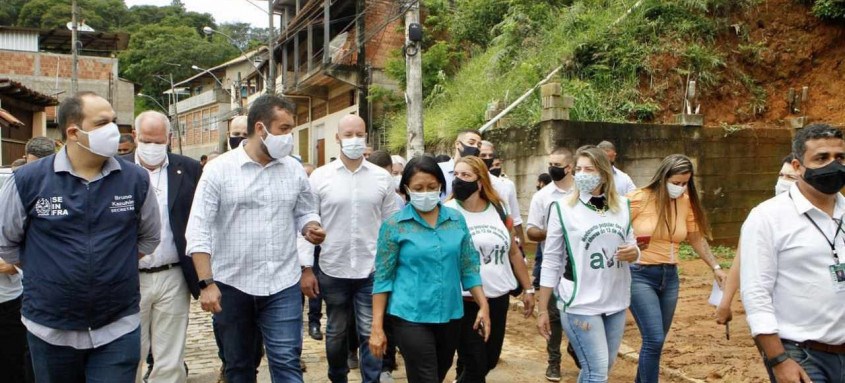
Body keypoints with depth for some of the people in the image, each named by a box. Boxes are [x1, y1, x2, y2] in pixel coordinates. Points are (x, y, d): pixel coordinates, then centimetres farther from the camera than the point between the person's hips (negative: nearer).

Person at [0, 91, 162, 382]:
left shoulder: (136, 179, -3)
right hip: (49, 330, 1)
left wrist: (115, 265, 6)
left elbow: (149, 238, 11)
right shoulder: (28, 180, -7)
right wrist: (48, 271, 6)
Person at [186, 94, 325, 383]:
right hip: (231, 285, -1)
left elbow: (305, 212, 15)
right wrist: (206, 283, -16)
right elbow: (199, 230, -9)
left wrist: (311, 228, -10)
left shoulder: (294, 169, 3)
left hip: (282, 284, 1)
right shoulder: (219, 169, -7)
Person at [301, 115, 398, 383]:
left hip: (372, 270, 0)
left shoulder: (383, 178, 1)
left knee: (370, 333, 5)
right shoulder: (320, 177, -2)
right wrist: (306, 268, -3)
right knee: (336, 332, 16)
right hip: (333, 270, 0)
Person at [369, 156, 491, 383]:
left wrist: (483, 305, 3)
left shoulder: (457, 220, 3)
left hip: (450, 315, 5)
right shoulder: (394, 225, -7)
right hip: (411, 316, -4)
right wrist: (377, 326, -8)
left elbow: (468, 267, 9)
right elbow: (383, 277, -6)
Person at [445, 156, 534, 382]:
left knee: (490, 360, 17)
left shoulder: (498, 210, 5)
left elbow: (513, 252, 13)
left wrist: (527, 288, 14)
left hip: (498, 297, 5)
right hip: (465, 300, -5)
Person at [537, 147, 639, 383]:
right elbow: (551, 263, -4)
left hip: (616, 302, 5)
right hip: (580, 305, -5)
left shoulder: (622, 206, 5)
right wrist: (542, 310, -5)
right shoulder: (563, 208, -7)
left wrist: (633, 253, -11)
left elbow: (632, 246, 15)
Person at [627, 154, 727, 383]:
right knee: (654, 340, -14)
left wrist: (715, 267, 10)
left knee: (655, 341, 13)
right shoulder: (638, 199, -12)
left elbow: (697, 238, 13)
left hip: (669, 277, 5)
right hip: (640, 275, -5)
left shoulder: (686, 203, 2)